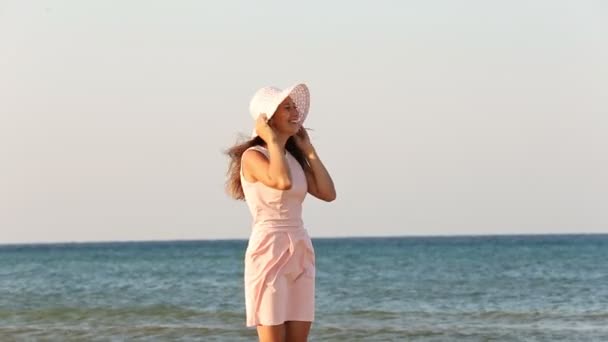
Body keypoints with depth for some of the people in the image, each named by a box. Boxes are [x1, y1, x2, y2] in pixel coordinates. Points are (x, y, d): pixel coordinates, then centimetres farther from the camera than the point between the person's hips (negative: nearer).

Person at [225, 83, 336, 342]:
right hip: (269, 252, -7)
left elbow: (328, 193, 8)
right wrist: (273, 141, -14)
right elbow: (283, 182, -26)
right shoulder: (253, 156, -8)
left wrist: (309, 150, 10)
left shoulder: (294, 159, 15)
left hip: (300, 254, 7)